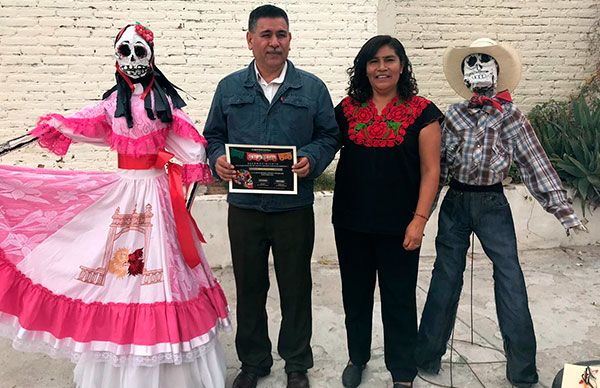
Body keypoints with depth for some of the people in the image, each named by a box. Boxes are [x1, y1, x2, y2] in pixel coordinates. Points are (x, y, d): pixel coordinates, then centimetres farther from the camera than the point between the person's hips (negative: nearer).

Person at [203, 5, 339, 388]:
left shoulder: (312, 87, 2)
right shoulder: (229, 87, 6)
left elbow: (329, 136, 4)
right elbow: (214, 135, 11)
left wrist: (312, 159, -16)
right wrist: (218, 159, -10)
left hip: (294, 208, -1)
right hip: (244, 207, 2)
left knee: (296, 287, 10)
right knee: (249, 286, 13)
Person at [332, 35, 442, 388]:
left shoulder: (421, 112, -4)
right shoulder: (347, 109, 4)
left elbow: (430, 171, -6)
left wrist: (419, 220, -12)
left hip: (398, 225, -3)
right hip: (351, 222, 3)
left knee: (399, 299, 9)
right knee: (356, 293, 17)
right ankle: (357, 357, 40)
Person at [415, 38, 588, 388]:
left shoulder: (512, 116, -2)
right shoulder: (455, 115, 4)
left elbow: (536, 163, -7)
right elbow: (438, 163, 6)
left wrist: (563, 208, -13)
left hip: (493, 205, -1)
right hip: (455, 203, 2)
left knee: (511, 281, -3)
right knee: (446, 278, 8)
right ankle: (428, 356, 22)